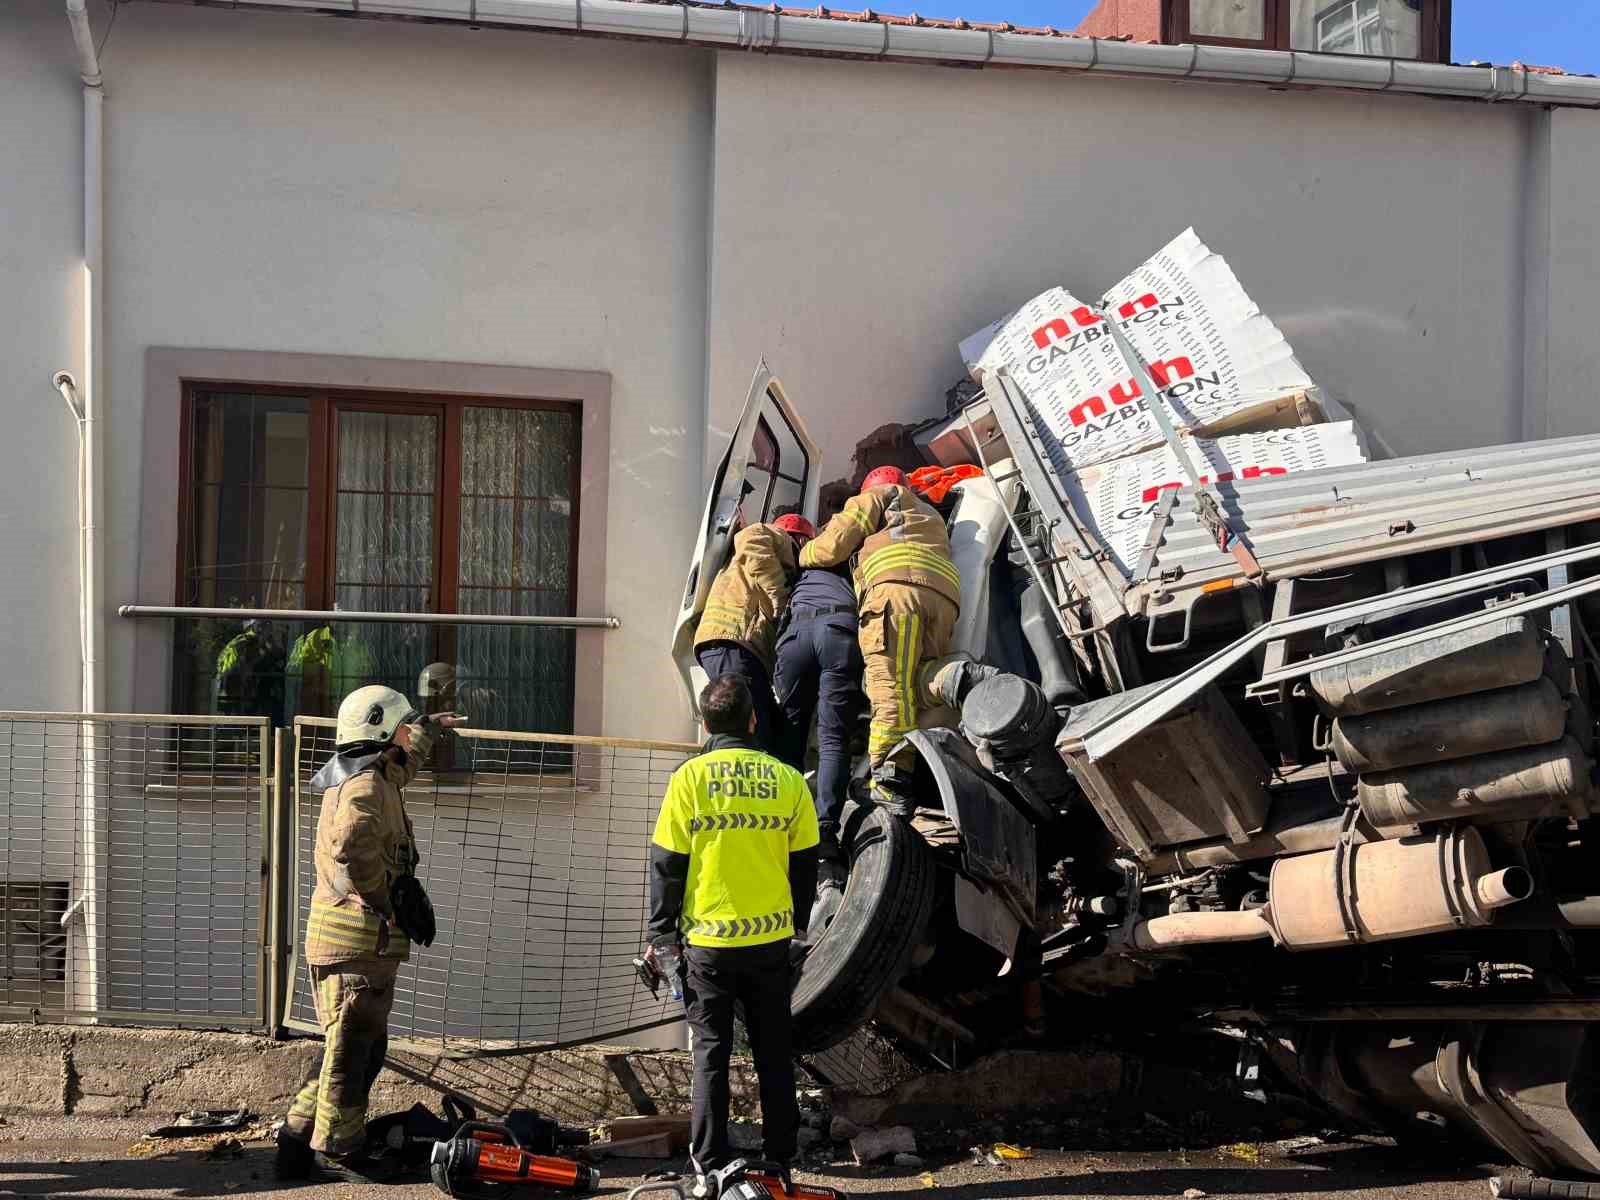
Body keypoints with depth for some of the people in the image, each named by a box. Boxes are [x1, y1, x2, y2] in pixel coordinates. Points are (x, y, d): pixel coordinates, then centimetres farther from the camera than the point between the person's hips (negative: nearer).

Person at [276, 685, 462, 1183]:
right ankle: (338, 1150, 4)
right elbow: (353, 844, -35)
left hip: (343, 937, 10)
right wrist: (381, 900, -23)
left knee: (363, 1047, 15)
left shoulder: (374, 776, 18)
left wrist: (427, 733, 59)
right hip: (360, 937, -10)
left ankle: (302, 1138, 18)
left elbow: (400, 765, 44)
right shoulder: (366, 786, -15)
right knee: (352, 1047, -3)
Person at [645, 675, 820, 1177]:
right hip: (772, 939, 2)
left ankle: (710, 1159, 9)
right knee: (773, 1051, 13)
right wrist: (798, 928, 20)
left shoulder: (690, 777, -8)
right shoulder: (788, 780, -1)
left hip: (708, 940, -2)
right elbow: (804, 866, 7)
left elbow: (667, 864, -6)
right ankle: (779, 1151, 19)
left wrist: (661, 936, 3)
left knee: (711, 1051, 7)